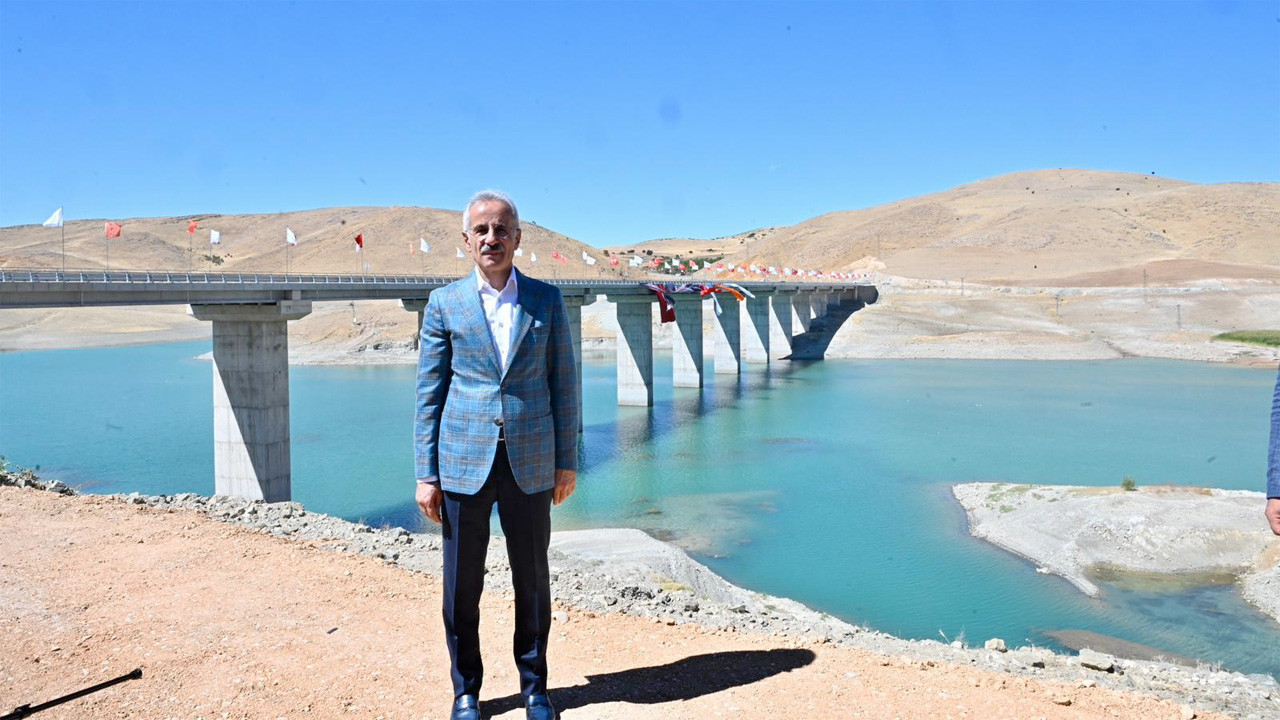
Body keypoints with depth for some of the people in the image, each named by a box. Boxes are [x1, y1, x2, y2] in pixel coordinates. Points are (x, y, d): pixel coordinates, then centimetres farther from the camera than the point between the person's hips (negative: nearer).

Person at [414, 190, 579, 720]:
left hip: (530, 462, 1)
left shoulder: (547, 299, 4)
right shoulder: (445, 303, 2)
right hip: (464, 463, 0)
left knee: (533, 580, 10)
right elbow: (429, 394, 3)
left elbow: (563, 382, 6)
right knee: (462, 585, 8)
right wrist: (426, 475, -1)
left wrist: (567, 460, 3)